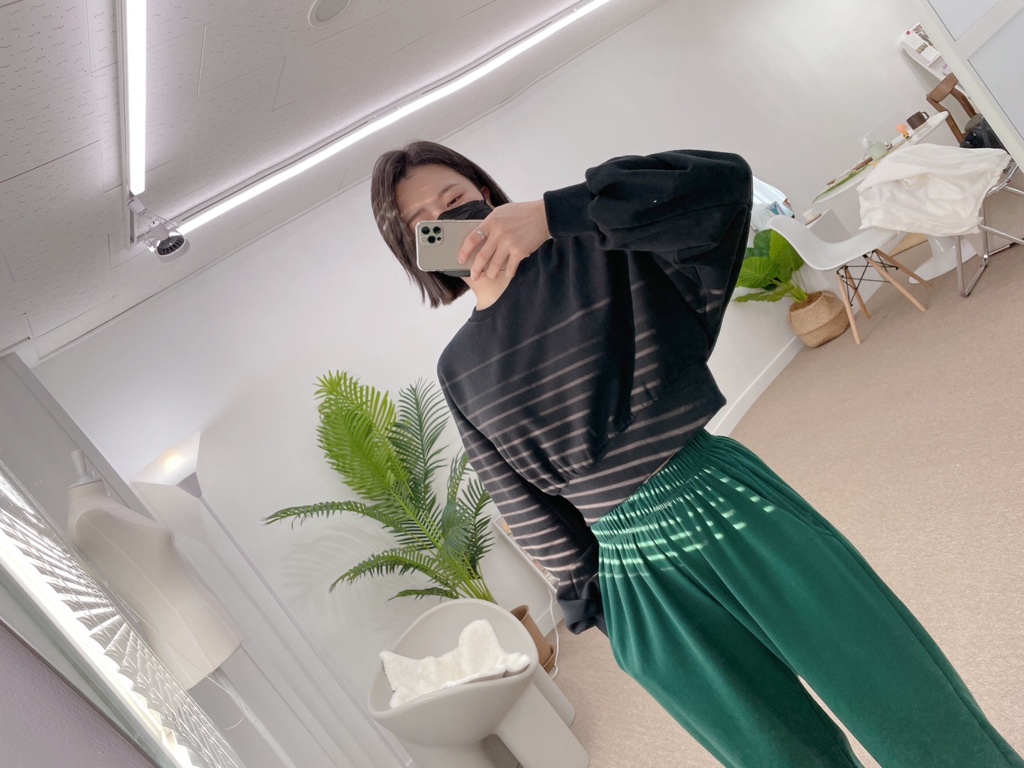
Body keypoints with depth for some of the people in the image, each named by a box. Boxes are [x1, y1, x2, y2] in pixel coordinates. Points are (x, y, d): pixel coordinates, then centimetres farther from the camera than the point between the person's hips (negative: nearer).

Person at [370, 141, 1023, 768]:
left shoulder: (589, 247, -5)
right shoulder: (457, 371, 4)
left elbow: (721, 180, -19)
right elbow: (525, 502, 10)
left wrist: (552, 212, -21)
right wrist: (587, 592, 14)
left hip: (737, 512, -2)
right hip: (635, 576, 3)